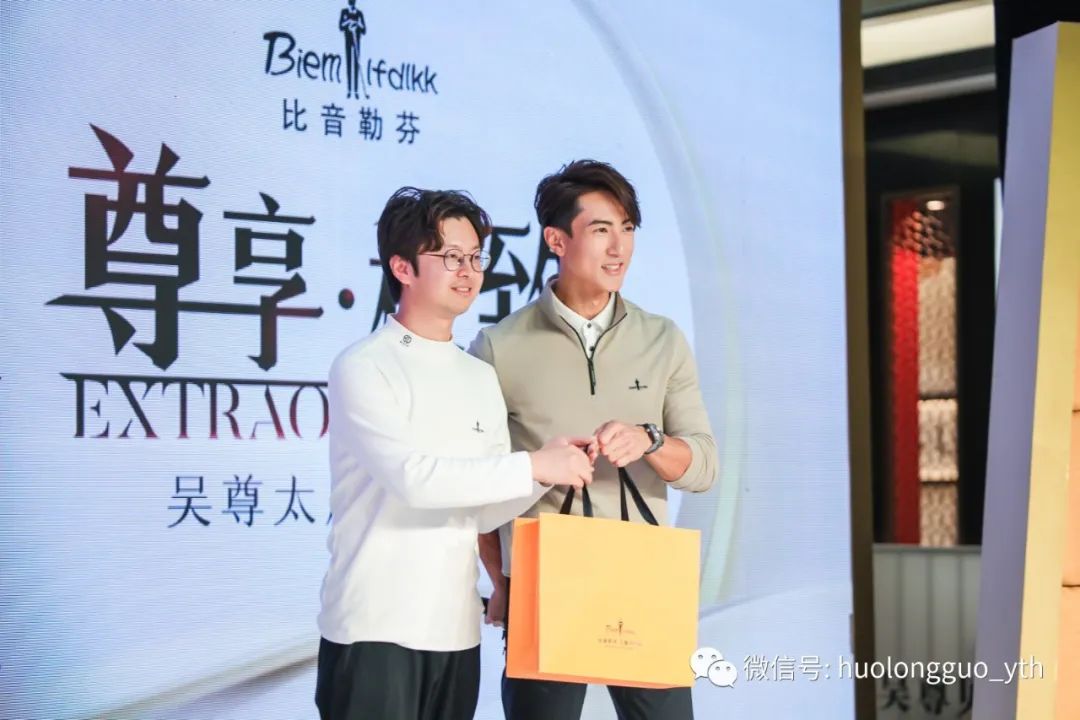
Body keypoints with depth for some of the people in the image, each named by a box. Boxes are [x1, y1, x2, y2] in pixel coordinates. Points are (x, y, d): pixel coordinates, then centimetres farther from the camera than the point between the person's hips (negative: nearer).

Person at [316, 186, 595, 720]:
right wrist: (534, 466, -16)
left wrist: (553, 471, -5)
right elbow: (413, 477, -20)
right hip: (376, 629, -6)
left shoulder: (482, 378, 13)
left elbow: (484, 512, 12)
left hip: (457, 631, 6)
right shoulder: (363, 368, -7)